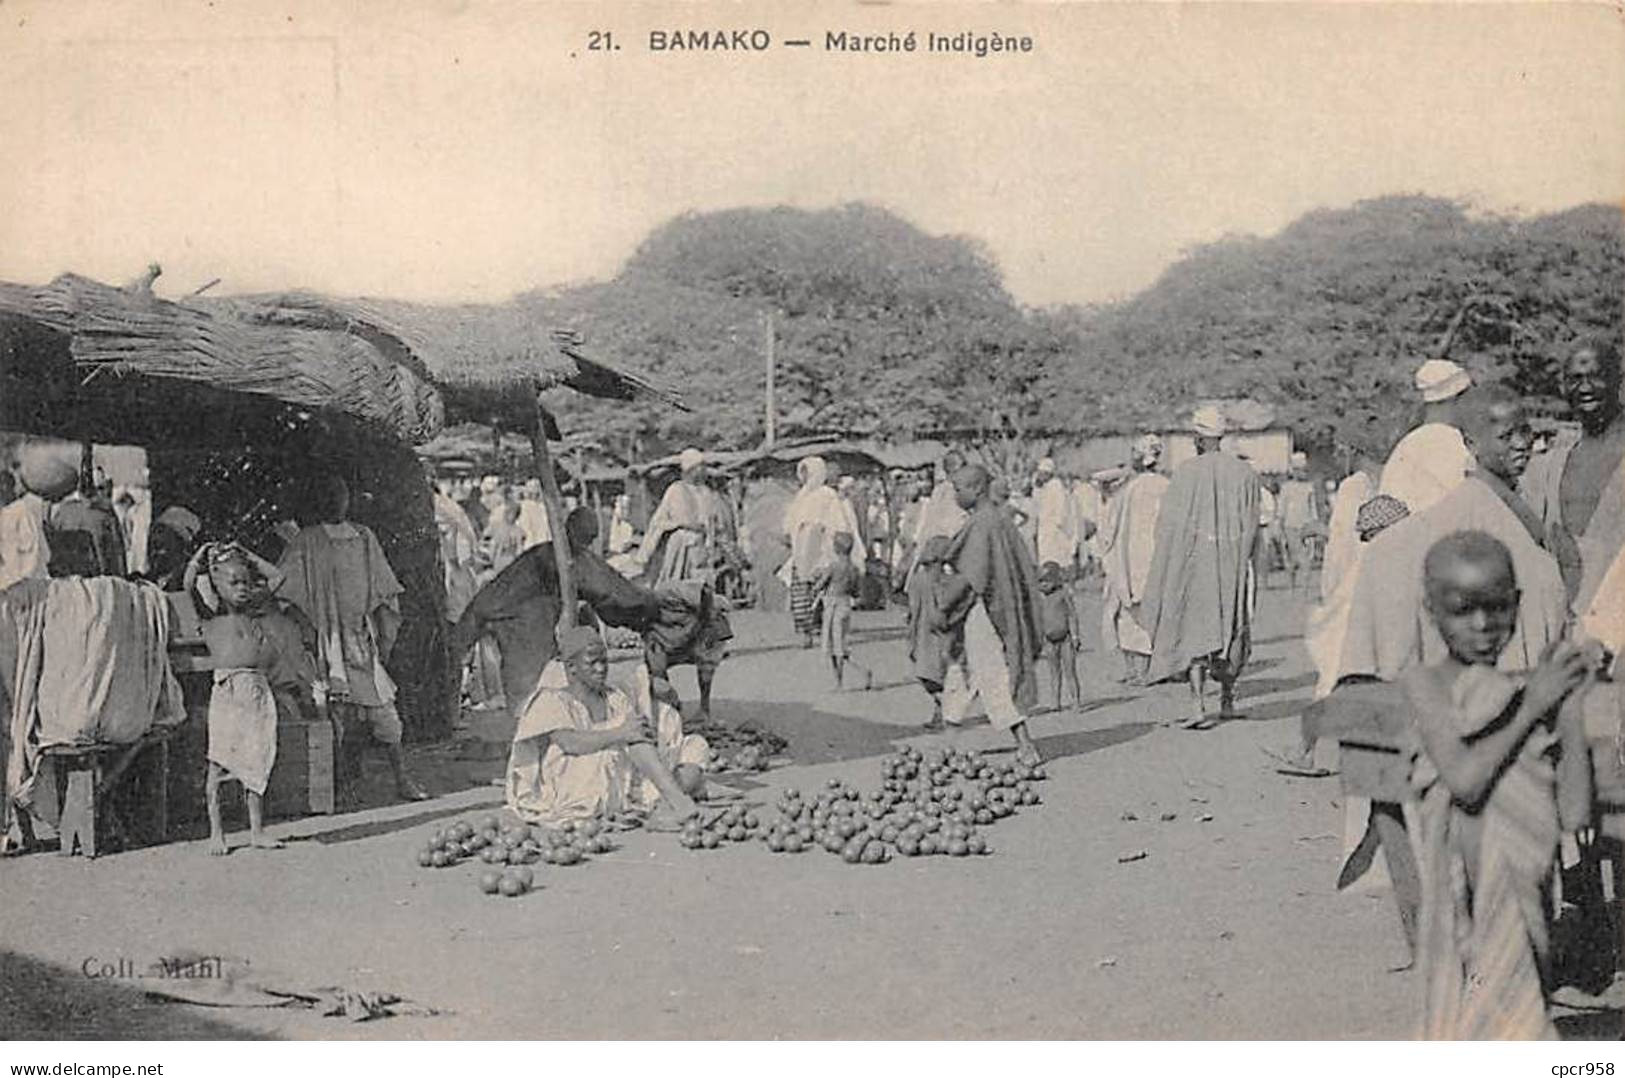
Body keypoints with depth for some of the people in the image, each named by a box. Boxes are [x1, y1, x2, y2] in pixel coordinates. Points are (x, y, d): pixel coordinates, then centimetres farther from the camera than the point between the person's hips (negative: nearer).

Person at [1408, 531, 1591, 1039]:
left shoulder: (1533, 682, 2)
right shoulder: (1426, 682, -5)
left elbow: (1575, 816, -2)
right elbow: (1465, 779, -21)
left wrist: (1569, 705, -6)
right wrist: (1531, 706, -13)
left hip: (1525, 897, 3)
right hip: (1463, 899, -3)